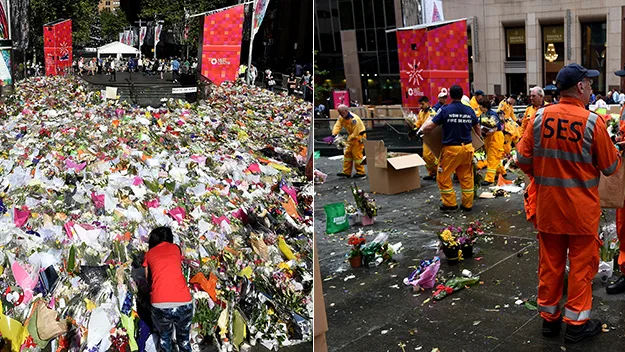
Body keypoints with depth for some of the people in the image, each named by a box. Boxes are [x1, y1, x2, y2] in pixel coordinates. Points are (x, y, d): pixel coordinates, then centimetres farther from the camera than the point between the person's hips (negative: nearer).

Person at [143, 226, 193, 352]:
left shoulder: (149, 254, 15)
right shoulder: (176, 248, 16)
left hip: (160, 305, 0)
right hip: (184, 303, 0)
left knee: (164, 336, 27)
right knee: (184, 338, 23)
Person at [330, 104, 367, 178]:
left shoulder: (354, 119, -28)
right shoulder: (341, 117, -3)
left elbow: (355, 133, -27)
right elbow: (337, 126, -13)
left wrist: (347, 140, -28)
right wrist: (333, 135, -29)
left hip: (359, 136, -9)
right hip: (352, 136, 9)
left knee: (356, 154, -8)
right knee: (347, 153, 8)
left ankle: (360, 172, 2)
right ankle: (346, 172, 14)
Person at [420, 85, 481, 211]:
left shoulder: (445, 110, -10)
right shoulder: (470, 110, 4)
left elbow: (428, 127, -11)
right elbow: (477, 128, 20)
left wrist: (422, 130, 11)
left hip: (451, 149, -5)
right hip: (467, 148, 5)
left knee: (443, 176, 9)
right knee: (467, 177, 13)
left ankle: (450, 203, 11)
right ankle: (468, 204, 18)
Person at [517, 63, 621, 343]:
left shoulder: (540, 117, -6)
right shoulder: (592, 121, -15)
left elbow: (523, 159, -2)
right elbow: (610, 167, -6)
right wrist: (616, 151, 15)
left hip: (548, 204, 4)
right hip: (582, 208, -3)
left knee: (550, 262, 15)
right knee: (581, 263, 10)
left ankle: (549, 317, 27)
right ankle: (576, 323, 19)